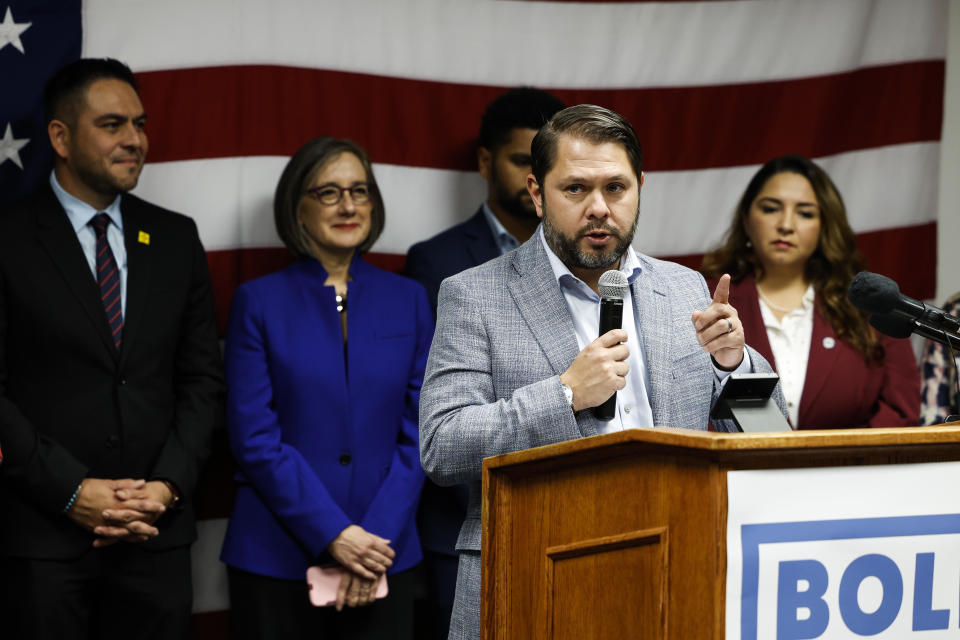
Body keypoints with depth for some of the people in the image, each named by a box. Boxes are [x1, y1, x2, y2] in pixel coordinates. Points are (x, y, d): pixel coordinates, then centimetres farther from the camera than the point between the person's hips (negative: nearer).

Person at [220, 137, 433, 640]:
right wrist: (332, 535, -13)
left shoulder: (407, 300, 7)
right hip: (277, 559, -2)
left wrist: (377, 536, -8)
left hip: (384, 555, 2)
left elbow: (418, 434, 4)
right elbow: (254, 438, -6)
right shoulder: (258, 302, 0)